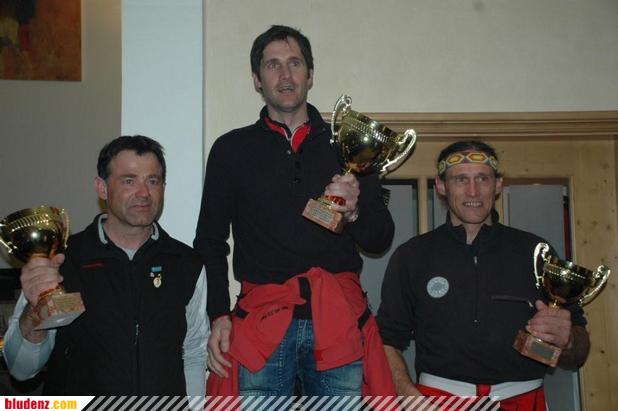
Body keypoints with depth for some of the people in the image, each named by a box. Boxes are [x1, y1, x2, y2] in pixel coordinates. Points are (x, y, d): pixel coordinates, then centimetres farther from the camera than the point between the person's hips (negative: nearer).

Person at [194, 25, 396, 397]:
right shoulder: (231, 149, 10)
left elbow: (381, 240, 11)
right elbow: (210, 242, 11)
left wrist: (354, 212, -10)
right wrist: (219, 315, 0)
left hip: (339, 323, 1)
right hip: (261, 322, 0)